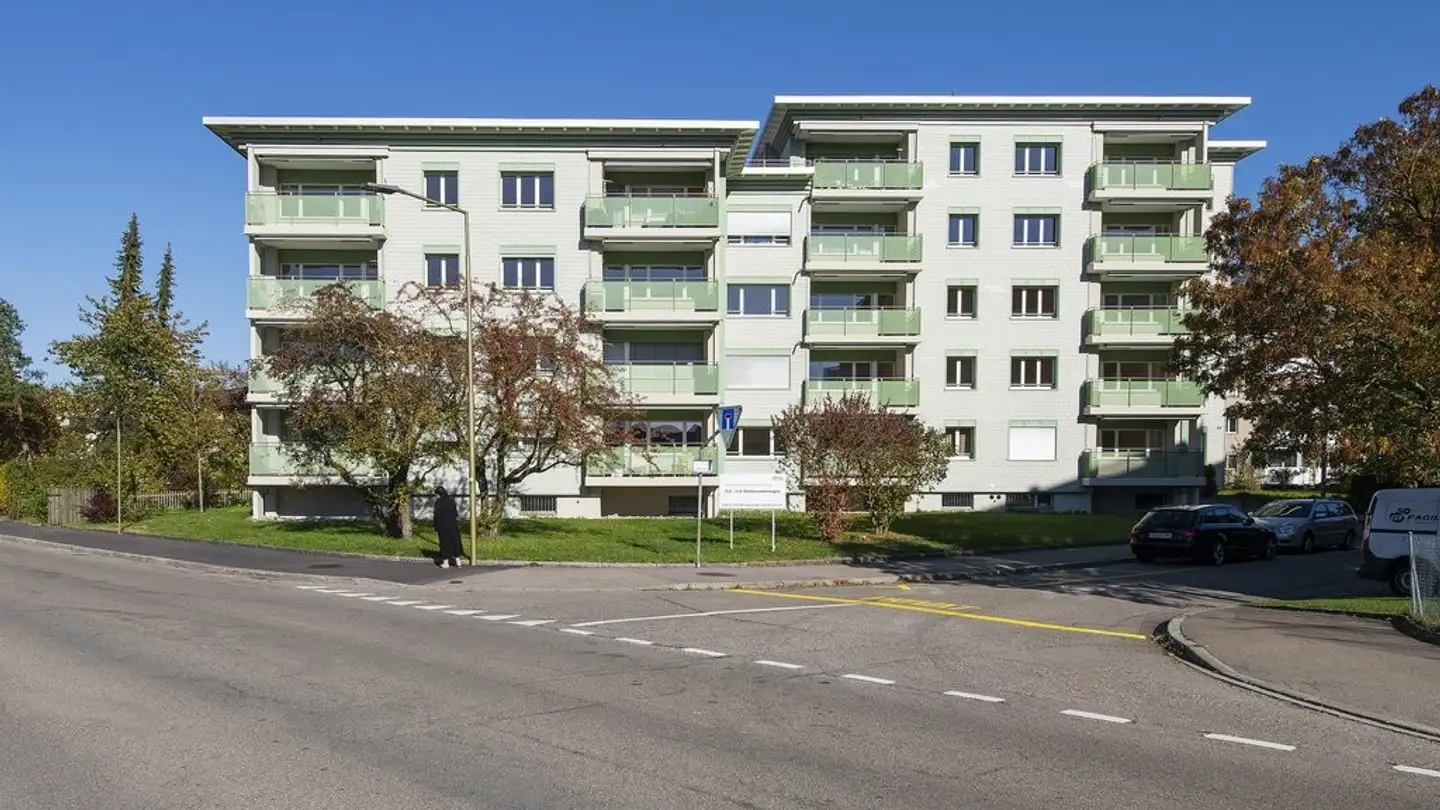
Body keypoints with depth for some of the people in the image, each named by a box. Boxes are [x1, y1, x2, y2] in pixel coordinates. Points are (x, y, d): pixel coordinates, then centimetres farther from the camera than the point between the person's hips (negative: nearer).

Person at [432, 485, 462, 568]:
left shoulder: (438, 501, -10)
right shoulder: (451, 500, 4)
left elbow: (437, 515, -11)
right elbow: (456, 512, 7)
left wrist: (436, 527, -3)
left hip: (443, 525, -4)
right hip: (453, 524, 4)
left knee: (445, 542, 3)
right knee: (455, 541, 11)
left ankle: (446, 562, 7)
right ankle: (457, 560, 13)